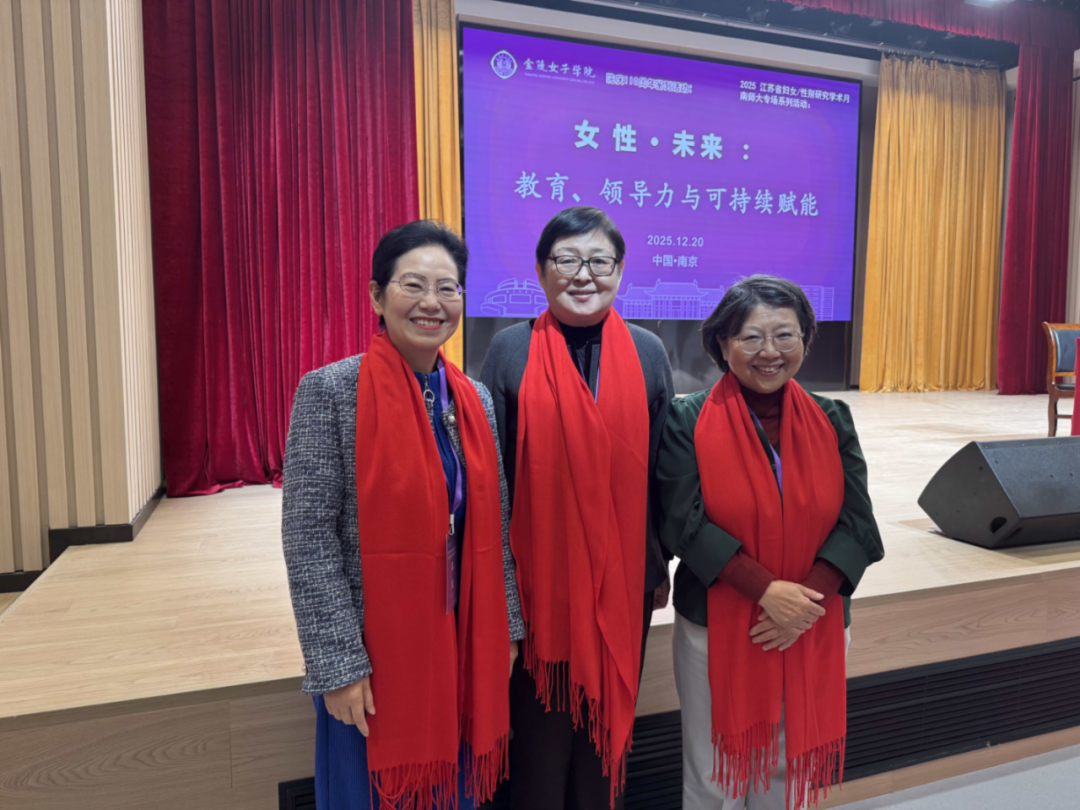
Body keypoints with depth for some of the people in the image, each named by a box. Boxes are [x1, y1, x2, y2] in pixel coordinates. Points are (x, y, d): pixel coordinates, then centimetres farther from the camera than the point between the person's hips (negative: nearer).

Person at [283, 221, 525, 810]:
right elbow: (308, 542, -14)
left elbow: (494, 529, 8)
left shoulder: (475, 399, 3)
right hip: (372, 659, -4)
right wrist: (339, 666, -14)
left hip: (465, 651, 5)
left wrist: (506, 629, 8)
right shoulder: (329, 393, -12)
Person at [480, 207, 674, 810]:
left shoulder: (648, 353, 1)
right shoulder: (511, 350, -4)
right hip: (538, 576, -2)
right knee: (542, 720, 13)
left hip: (623, 579, 2)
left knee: (610, 715, 17)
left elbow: (665, 468, 5)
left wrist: (660, 567, 7)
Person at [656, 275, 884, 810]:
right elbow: (684, 522, -14)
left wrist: (806, 599, -16)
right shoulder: (689, 421, -8)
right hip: (716, 627, -2)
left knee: (789, 766, 17)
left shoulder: (831, 420, 1)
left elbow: (856, 523, -3)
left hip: (813, 632, 3)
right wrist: (765, 589, -21)